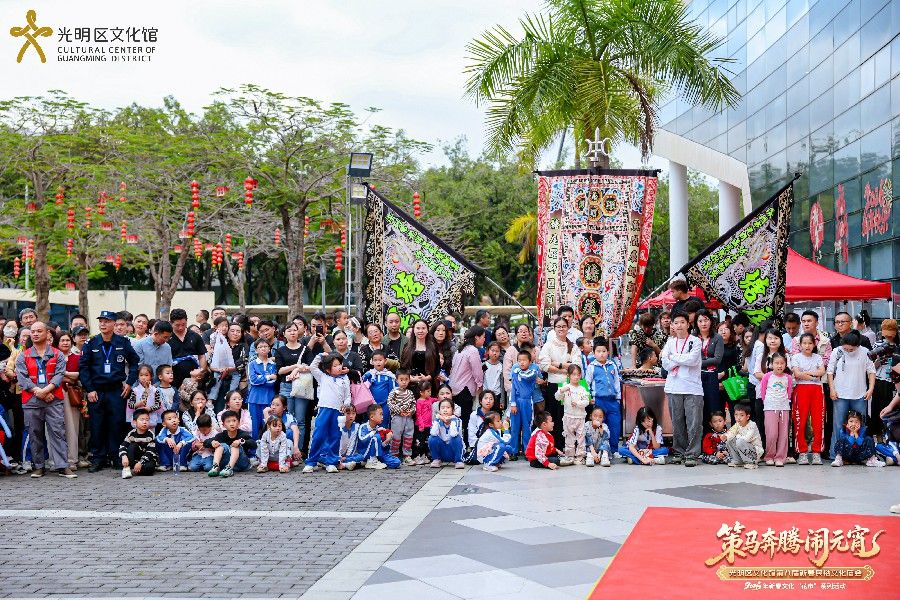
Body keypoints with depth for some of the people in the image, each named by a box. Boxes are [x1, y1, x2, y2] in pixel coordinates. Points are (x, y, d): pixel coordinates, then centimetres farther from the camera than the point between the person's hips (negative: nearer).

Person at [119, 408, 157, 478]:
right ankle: (127, 468, -28)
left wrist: (140, 463, -29)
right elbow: (122, 446, -14)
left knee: (150, 467, -34)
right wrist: (124, 456, -35)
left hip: (147, 459, -2)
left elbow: (150, 452, -19)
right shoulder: (131, 434, -6)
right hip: (134, 458, 2)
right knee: (132, 446, -24)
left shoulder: (150, 435, -13)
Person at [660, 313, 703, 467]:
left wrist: (674, 357, -3)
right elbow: (665, 364, 3)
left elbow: (693, 360, -12)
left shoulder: (695, 341, 3)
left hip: (692, 387, -3)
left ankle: (692, 454, -3)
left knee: (694, 422, -6)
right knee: (677, 422, 6)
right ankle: (679, 452, 15)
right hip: (674, 387, 3)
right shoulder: (670, 342, 14)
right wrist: (684, 359, -6)